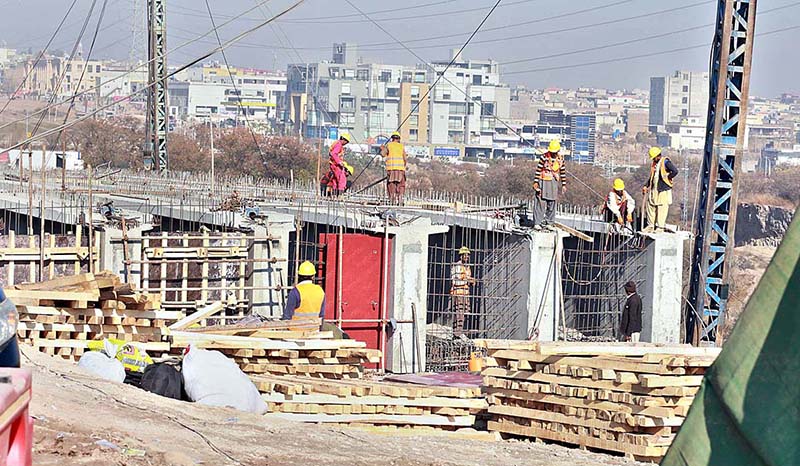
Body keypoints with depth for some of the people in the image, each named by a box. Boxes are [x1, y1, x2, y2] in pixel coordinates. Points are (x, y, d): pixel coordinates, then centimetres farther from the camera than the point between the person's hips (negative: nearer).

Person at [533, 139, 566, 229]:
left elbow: (563, 172, 10)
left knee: (552, 203, 7)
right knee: (541, 202, -8)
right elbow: (538, 169, -5)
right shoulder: (544, 157, -8)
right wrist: (536, 181, -9)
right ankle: (537, 223, -9)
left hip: (555, 183, 4)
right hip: (544, 181, -4)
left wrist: (564, 185, 10)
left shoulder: (560, 159, 3)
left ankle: (549, 221, 16)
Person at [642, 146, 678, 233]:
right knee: (650, 206, 8)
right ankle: (651, 226, 16)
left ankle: (660, 227, -1)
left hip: (663, 190, -8)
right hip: (654, 189, 8)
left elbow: (675, 171, -20)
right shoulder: (654, 164, 16)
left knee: (662, 208, -5)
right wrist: (646, 186, 16)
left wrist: (667, 178, -11)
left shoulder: (666, 162, -9)